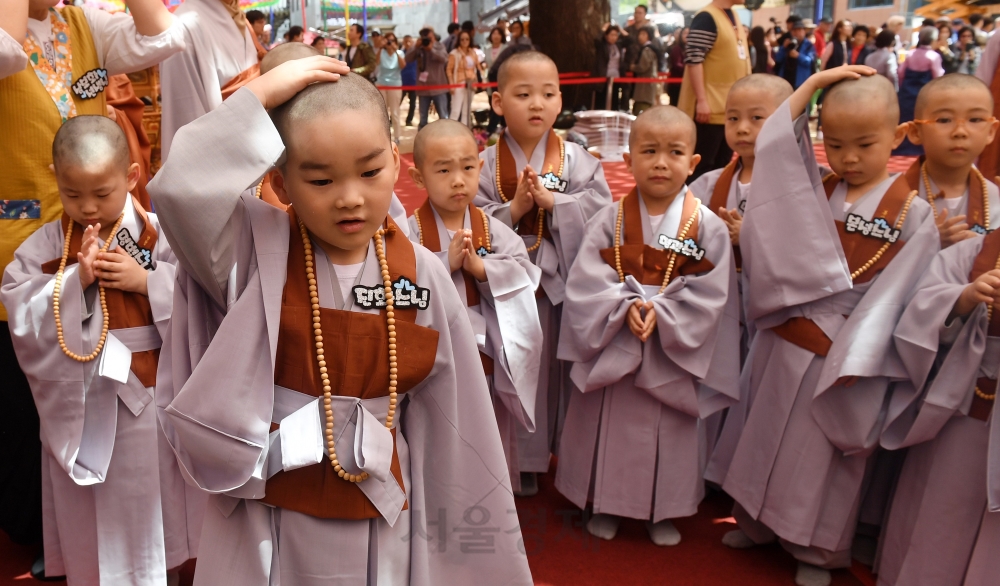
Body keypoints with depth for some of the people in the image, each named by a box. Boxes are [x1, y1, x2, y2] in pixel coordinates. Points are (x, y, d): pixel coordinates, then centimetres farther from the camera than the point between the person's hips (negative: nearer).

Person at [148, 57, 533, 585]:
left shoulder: (422, 276, -7)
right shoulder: (257, 251, -11)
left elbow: (451, 423, -1)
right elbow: (180, 190, -31)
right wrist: (260, 95, -23)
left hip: (380, 522, 2)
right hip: (265, 522, -1)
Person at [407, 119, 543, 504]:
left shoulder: (492, 229, -2)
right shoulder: (412, 231, -11)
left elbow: (525, 273, -10)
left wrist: (483, 268, -23)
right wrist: (446, 263, -26)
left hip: (486, 357, 3)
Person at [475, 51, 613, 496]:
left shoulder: (576, 160, -1)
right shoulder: (486, 164, -3)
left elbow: (599, 212, -11)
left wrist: (552, 200, -20)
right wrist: (513, 210, -20)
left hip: (562, 283, 0)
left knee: (560, 371, 12)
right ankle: (520, 463, 28)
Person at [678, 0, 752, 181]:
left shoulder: (733, 16, 14)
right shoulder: (707, 17, -12)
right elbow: (693, 60, -19)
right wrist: (702, 100, -23)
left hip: (731, 108, 9)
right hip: (710, 108, -9)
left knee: (722, 163, 14)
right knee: (702, 165, -3)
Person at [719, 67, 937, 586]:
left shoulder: (912, 214, -8)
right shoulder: (814, 192, 4)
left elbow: (895, 294, -13)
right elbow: (773, 144, 0)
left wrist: (857, 358, -19)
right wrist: (813, 82, -3)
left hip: (840, 353, -4)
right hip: (783, 342, 4)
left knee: (822, 453, 9)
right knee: (768, 433, 16)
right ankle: (758, 521, 36)